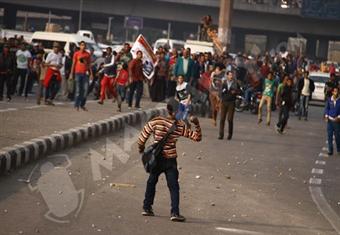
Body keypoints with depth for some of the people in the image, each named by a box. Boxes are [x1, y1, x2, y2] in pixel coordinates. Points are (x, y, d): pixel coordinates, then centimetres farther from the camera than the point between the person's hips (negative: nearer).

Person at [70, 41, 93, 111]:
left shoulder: (88, 54, 9)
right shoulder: (76, 53, 3)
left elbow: (89, 64, 13)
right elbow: (73, 64, 5)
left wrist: (91, 74, 6)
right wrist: (71, 74, 2)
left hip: (85, 73, 2)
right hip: (78, 73, -2)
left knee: (85, 89, -3)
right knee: (78, 90, -3)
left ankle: (82, 105, 10)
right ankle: (76, 105, 3)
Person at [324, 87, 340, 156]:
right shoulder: (329, 100, 0)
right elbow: (327, 108, 9)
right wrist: (326, 115, -4)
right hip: (330, 120, 2)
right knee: (329, 135, 4)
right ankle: (330, 150, 13)